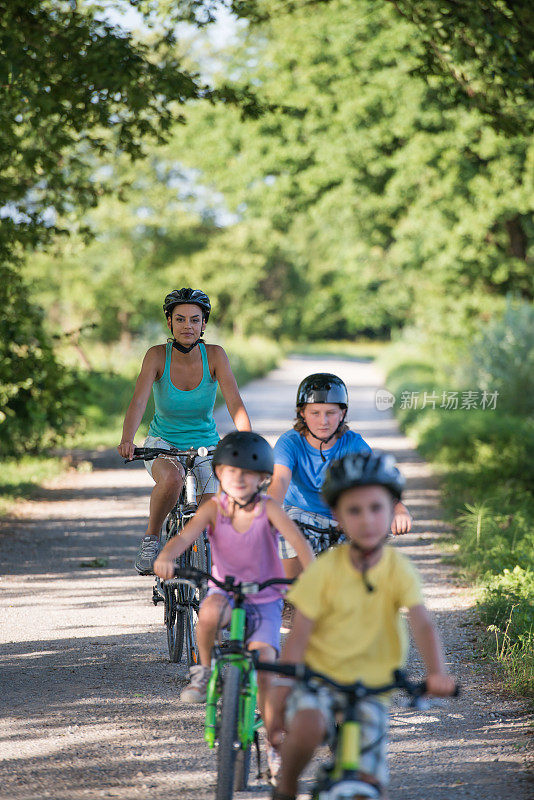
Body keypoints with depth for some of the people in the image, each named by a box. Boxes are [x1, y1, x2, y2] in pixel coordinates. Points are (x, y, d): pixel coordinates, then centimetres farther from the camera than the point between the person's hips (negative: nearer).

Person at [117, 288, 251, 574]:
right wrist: (127, 440, -46)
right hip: (162, 443, -1)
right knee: (171, 478, -37)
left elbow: (235, 403, -23)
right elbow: (139, 400, -28)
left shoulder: (214, 355, -13)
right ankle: (151, 538, -11)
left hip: (205, 445, 1)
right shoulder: (157, 356, -16)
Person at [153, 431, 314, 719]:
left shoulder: (267, 508, -14)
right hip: (225, 590, 1)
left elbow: (298, 540, -27)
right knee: (210, 611, -36)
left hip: (265, 600, -1)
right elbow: (185, 536, -25)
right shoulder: (214, 508, -11)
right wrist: (165, 558, -48)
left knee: (263, 665, -18)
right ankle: (204, 670, -8)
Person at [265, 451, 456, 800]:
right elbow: (298, 638, -9)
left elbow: (423, 624, -21)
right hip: (318, 679, -2)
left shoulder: (400, 570, -8)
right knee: (307, 726, -34)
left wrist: (437, 672, -41)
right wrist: (278, 703, -13)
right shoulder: (325, 570, -10)